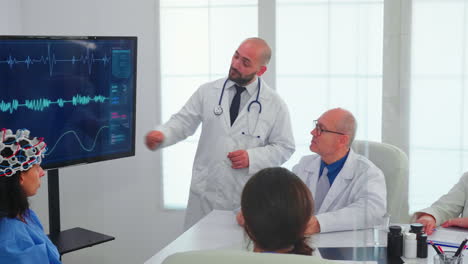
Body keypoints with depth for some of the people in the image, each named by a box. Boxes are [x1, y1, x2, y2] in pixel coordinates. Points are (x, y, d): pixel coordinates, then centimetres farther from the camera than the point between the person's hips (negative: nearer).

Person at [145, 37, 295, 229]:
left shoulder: (275, 105, -1)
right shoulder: (207, 92, 4)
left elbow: (284, 147, 2)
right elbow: (183, 121, 5)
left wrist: (252, 157, -13)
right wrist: (162, 135, -16)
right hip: (205, 192, 2)